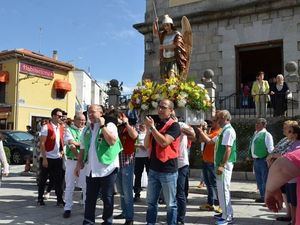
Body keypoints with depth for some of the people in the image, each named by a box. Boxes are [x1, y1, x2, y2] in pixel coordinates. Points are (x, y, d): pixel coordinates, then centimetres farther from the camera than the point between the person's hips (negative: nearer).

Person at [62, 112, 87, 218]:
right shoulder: (69, 130, 3)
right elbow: (71, 144, -12)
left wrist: (76, 143, -8)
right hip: (71, 161, -2)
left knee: (86, 186, 6)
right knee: (69, 186, 4)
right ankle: (67, 208, 13)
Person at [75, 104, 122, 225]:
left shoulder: (109, 125, -4)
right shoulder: (86, 130, 12)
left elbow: (112, 141, -22)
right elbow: (82, 149, 16)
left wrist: (102, 126, -18)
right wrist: (79, 164, 9)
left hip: (107, 168, -5)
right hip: (91, 170, 5)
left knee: (107, 198, 7)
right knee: (90, 198, 10)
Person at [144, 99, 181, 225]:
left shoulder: (174, 126, -10)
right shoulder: (155, 124, 11)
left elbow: (164, 142, -24)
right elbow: (147, 145, 9)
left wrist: (152, 127, -18)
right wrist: (148, 129, -6)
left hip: (168, 170, -6)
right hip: (153, 169, 7)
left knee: (170, 203, 6)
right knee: (151, 201, 14)